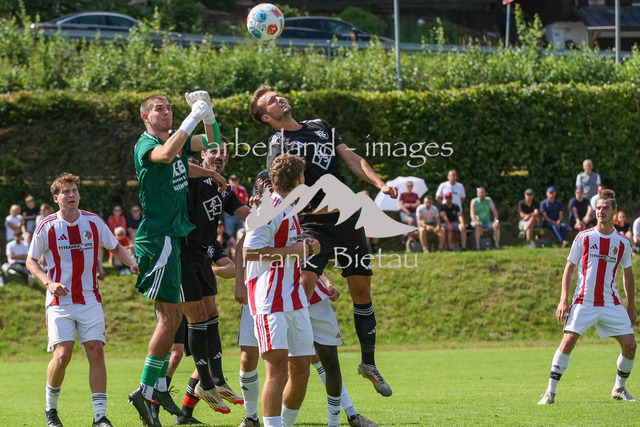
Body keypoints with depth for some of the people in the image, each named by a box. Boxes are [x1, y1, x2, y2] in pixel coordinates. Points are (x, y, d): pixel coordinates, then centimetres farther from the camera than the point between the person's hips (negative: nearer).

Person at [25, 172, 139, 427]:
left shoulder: (94, 222, 2)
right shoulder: (47, 227, -4)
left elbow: (115, 247, 16)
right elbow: (31, 261, 5)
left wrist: (131, 263, -5)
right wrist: (49, 283, -12)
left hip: (90, 299, 2)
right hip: (60, 301, -2)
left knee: (96, 351, -10)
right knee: (63, 353, -15)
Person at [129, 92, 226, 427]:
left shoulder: (178, 137, 13)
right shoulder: (145, 145, -13)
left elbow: (212, 144, 26)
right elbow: (167, 154, -35)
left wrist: (207, 124, 7)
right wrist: (193, 116, -32)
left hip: (173, 234, 9)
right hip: (158, 236, -9)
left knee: (171, 316, 13)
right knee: (170, 317, -10)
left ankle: (159, 387, 21)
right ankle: (144, 391, -7)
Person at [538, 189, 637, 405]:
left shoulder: (623, 243, 5)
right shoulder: (584, 237, 0)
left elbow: (627, 274, 16)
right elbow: (569, 268, 4)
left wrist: (631, 307, 14)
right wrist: (564, 300, -4)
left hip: (611, 304, 3)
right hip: (583, 302, -2)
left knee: (630, 344, -4)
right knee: (568, 340, -17)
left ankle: (619, 389, 19)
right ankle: (550, 391, -12)